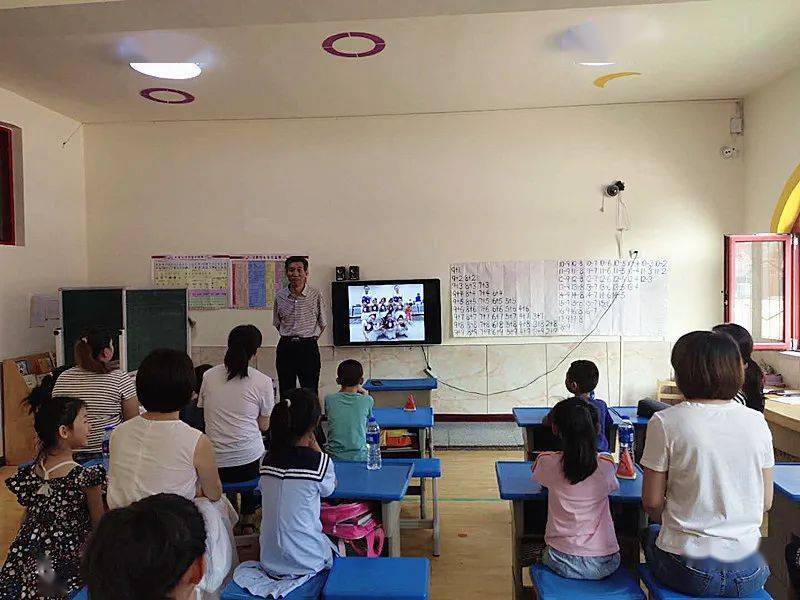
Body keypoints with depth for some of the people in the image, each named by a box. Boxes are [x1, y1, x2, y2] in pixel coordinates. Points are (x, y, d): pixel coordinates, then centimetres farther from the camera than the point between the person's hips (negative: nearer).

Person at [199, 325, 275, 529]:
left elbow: (203, 412, 13)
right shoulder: (263, 382, -7)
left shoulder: (209, 376, 2)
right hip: (248, 462, -2)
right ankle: (247, 519, 36)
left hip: (214, 465, 3)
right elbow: (264, 426, 0)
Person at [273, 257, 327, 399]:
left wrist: (310, 339, 5)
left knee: (310, 392, 1)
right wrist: (289, 338, 9)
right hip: (285, 348, 3)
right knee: (285, 392, 10)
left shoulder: (315, 295, -4)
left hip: (308, 348, -2)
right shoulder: (280, 296, 3)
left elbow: (323, 323, 5)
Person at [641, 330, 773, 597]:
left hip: (687, 571, -3)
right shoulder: (757, 422, -4)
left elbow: (652, 503, -8)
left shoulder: (665, 422, -14)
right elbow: (766, 502, 5)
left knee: (651, 533, 29)